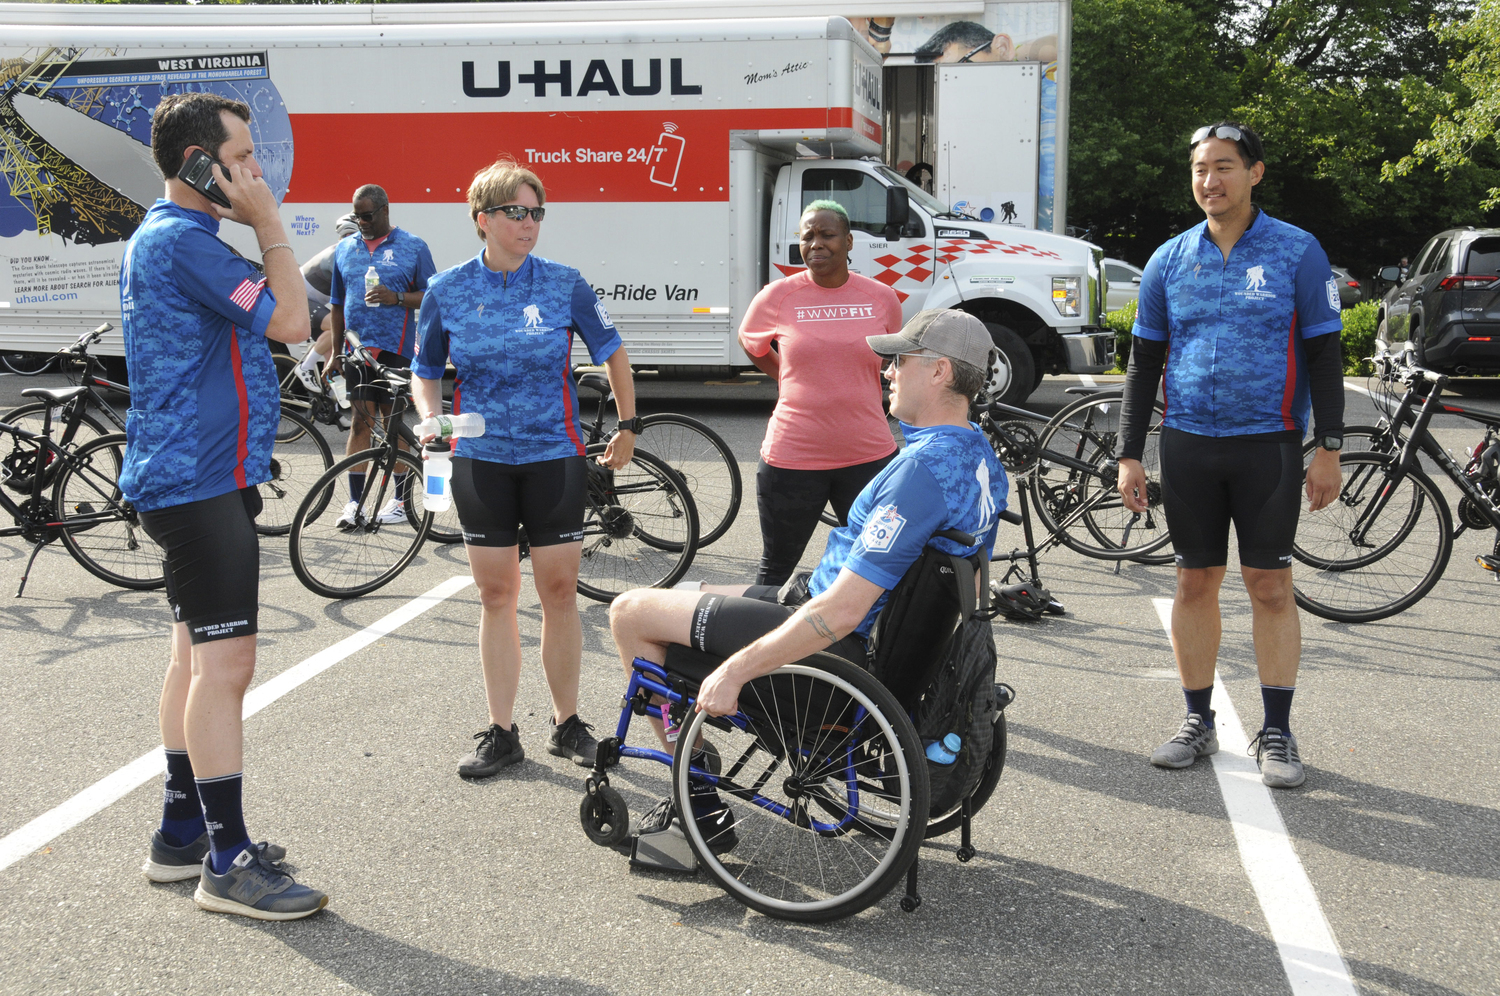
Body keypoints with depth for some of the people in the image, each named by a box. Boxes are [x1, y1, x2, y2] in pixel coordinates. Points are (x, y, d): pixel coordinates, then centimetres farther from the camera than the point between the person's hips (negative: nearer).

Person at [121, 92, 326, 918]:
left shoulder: (165, 236, 18)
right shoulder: (182, 239, -16)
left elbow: (265, 317, 18)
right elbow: (291, 319, -18)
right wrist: (267, 221, -12)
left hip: (189, 477, 11)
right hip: (202, 479, -11)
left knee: (197, 657, 15)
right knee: (225, 663, -9)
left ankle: (182, 832, 24)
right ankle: (226, 862, -4)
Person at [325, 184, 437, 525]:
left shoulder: (412, 247, 2)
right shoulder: (344, 249, 13)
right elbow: (338, 305, 18)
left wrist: (396, 298, -16)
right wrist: (335, 353, 15)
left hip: (396, 349, -3)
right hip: (357, 349, 3)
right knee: (361, 421, 0)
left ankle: (400, 499, 12)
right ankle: (355, 501, 1)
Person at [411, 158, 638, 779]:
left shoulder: (564, 284, -3)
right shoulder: (447, 291, 0)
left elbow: (611, 353, 9)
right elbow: (426, 372, 11)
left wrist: (628, 426, 11)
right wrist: (432, 422, -8)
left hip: (554, 456, -1)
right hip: (481, 459, 1)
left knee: (560, 591, 2)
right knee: (496, 595, 6)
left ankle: (567, 725, 17)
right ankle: (501, 733, 15)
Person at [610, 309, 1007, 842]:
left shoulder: (923, 468, -28)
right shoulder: (980, 456, 2)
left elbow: (841, 611, -31)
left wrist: (736, 669, -24)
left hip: (842, 643, -10)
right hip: (886, 630, 10)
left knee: (630, 613, -1)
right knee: (689, 599, 24)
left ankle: (700, 805, 7)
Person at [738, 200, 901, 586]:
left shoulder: (882, 298, 1)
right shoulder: (778, 296, -4)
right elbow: (751, 343, 16)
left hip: (868, 456, 2)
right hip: (792, 458, -1)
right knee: (776, 569, 13)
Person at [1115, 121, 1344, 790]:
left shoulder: (1297, 252, 0)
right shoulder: (1170, 259, 7)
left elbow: (1323, 354, 1)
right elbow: (1143, 361, 10)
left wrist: (1329, 449, -6)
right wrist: (1129, 454, 4)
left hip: (1269, 445, -2)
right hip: (1188, 445, 3)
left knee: (1271, 586, 1)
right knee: (1195, 583, 7)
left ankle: (1276, 733, 12)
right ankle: (1197, 722, 19)